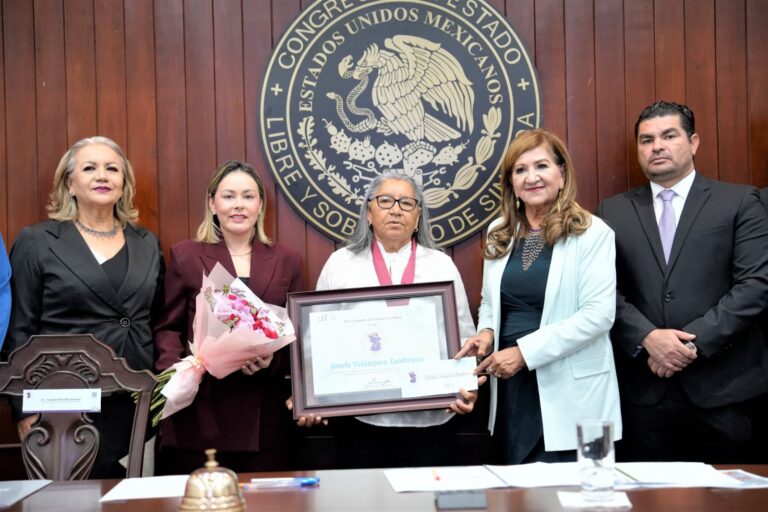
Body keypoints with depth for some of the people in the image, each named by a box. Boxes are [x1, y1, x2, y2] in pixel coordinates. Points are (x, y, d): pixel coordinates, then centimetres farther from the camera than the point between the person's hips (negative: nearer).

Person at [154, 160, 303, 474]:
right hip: (200, 411, -1)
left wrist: (273, 358, -9)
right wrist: (174, 372, -12)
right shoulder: (185, 256, 9)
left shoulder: (286, 260, 13)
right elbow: (169, 328, 7)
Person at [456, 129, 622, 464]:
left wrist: (525, 351, -18)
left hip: (568, 391, -5)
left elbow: (598, 314, -14)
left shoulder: (591, 233, -7)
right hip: (510, 387, 5)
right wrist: (486, 333, -2)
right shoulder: (499, 233, 10)